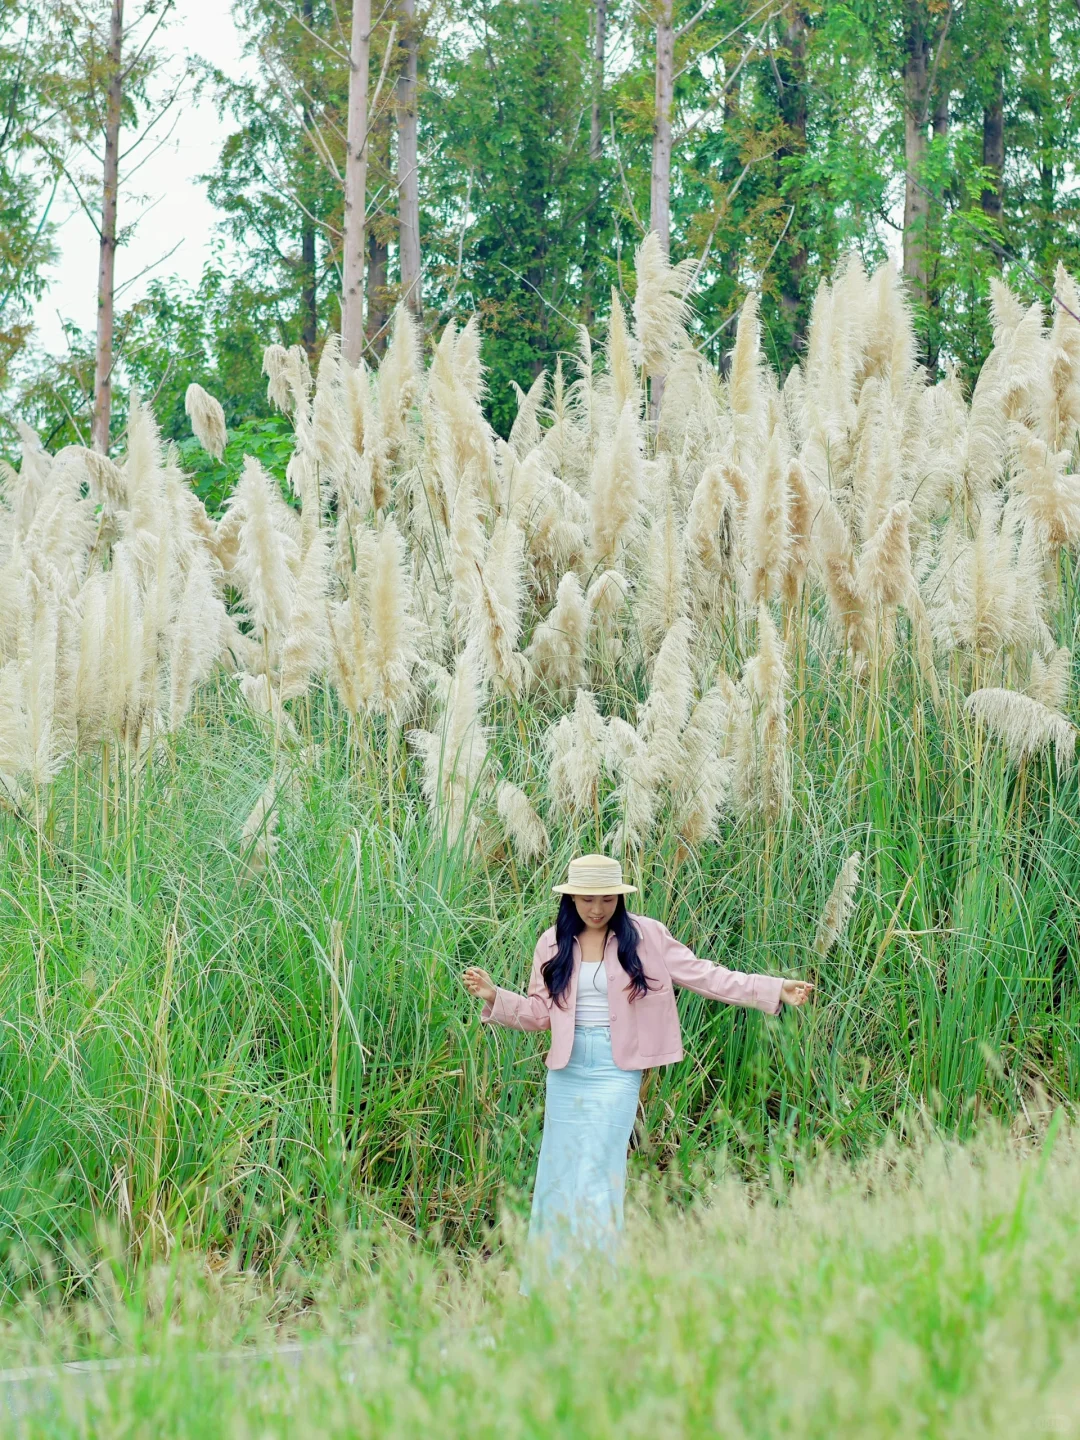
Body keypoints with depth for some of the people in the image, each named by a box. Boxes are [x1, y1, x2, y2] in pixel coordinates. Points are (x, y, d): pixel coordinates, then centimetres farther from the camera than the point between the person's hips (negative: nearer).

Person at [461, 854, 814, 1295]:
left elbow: (705, 976, 0)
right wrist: (494, 996, -4)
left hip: (618, 1071, -3)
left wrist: (775, 990, -5)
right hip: (566, 1071, 3)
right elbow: (538, 1012, 11)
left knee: (595, 1176, -11)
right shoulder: (553, 944, 7)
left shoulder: (647, 937, 0)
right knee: (557, 1177, 6)